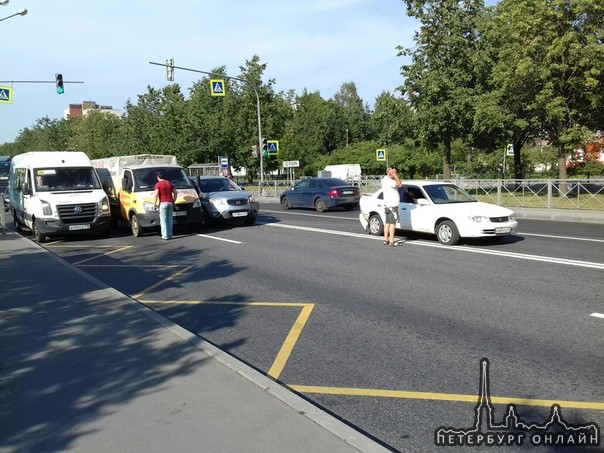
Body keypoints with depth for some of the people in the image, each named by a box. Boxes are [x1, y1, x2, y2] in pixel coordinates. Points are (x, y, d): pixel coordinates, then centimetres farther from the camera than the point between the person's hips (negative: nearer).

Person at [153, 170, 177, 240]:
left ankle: (165, 235, -3)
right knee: (170, 220, 10)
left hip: (163, 203, -5)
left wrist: (154, 204, -9)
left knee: (163, 220, 0)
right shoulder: (169, 183, 13)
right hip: (170, 203, 5)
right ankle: (170, 235, 11)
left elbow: (156, 195, -15)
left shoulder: (158, 184, -5)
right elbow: (175, 192, 13)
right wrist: (174, 201, 18)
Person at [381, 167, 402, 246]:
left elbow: (398, 184, 17)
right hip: (392, 205, -10)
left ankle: (386, 239, 15)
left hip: (388, 205, 10)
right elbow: (399, 185, -22)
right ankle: (391, 241, -9)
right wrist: (395, 175, -15)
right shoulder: (387, 180, -17)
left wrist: (395, 175, 8)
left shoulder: (385, 179, 15)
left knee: (387, 222, 12)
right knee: (392, 223, -9)